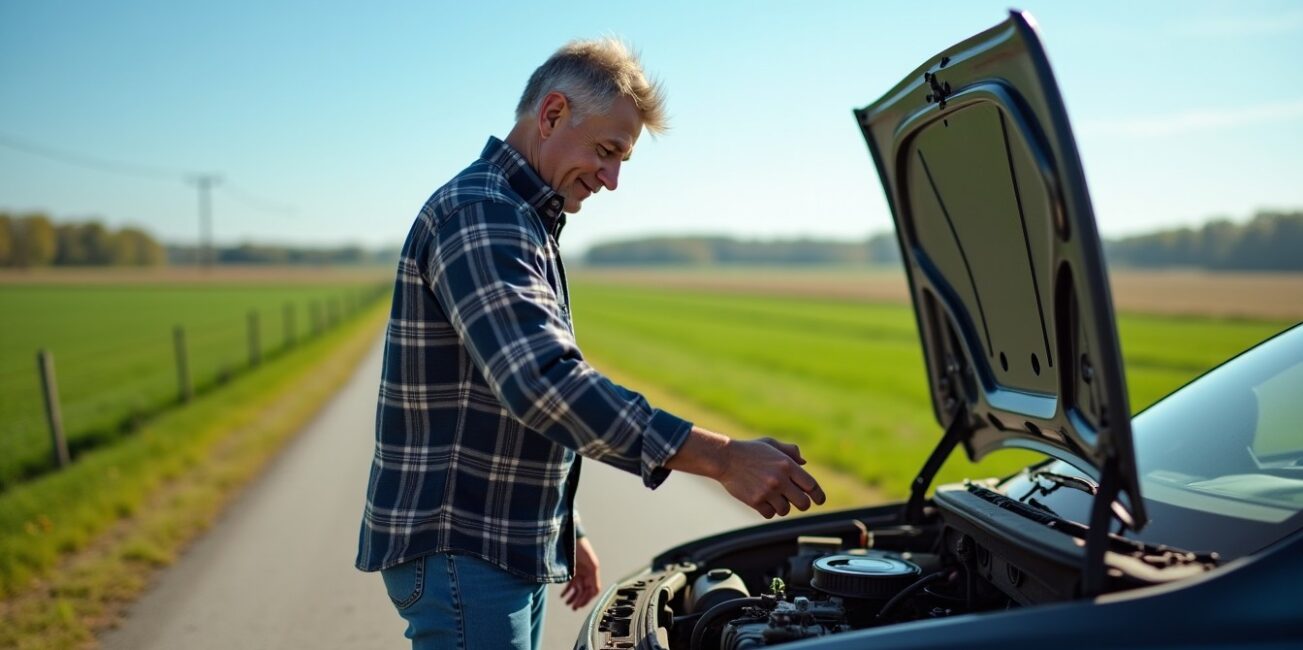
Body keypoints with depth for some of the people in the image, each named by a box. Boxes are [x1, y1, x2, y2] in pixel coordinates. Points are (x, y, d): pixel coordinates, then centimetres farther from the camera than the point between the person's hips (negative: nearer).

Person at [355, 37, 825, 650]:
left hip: (515, 550, 10)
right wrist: (723, 459, -33)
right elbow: (543, 382, -31)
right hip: (458, 552, -10)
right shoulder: (478, 215, -18)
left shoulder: (523, 225, 16)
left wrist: (565, 532, 20)